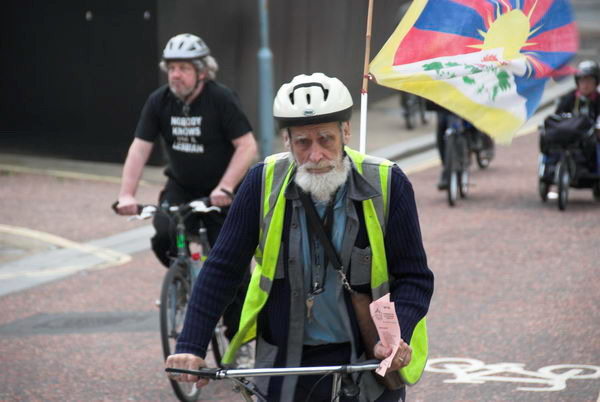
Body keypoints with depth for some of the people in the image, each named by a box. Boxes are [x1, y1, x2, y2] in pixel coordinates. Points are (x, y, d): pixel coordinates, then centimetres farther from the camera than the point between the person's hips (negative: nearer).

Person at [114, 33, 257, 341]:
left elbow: (247, 146, -22)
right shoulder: (159, 101, -9)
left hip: (222, 191, -3)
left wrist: (224, 188, -32)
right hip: (181, 187, 3)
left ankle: (238, 333, 9)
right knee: (164, 238, -21)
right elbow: (140, 148, -10)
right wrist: (127, 194, -22)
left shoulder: (221, 99, -20)